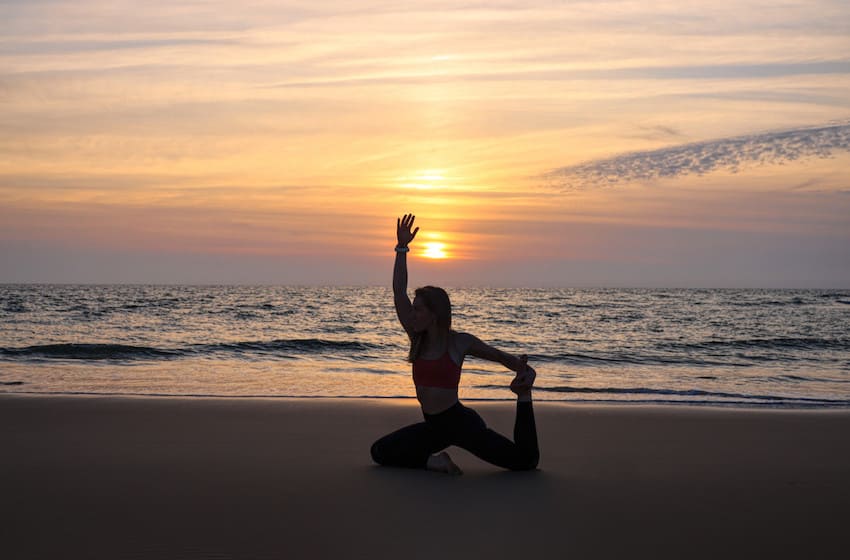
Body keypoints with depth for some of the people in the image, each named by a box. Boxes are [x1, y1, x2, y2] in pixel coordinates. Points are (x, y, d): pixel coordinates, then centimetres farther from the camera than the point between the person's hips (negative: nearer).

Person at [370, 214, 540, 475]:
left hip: (461, 423, -6)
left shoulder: (460, 341, -8)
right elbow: (399, 292, -3)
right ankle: (434, 461, 3)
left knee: (526, 461, -14)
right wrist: (402, 248, -6)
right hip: (433, 427, 6)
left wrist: (524, 371, -17)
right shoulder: (417, 337, 3)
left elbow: (501, 356, 4)